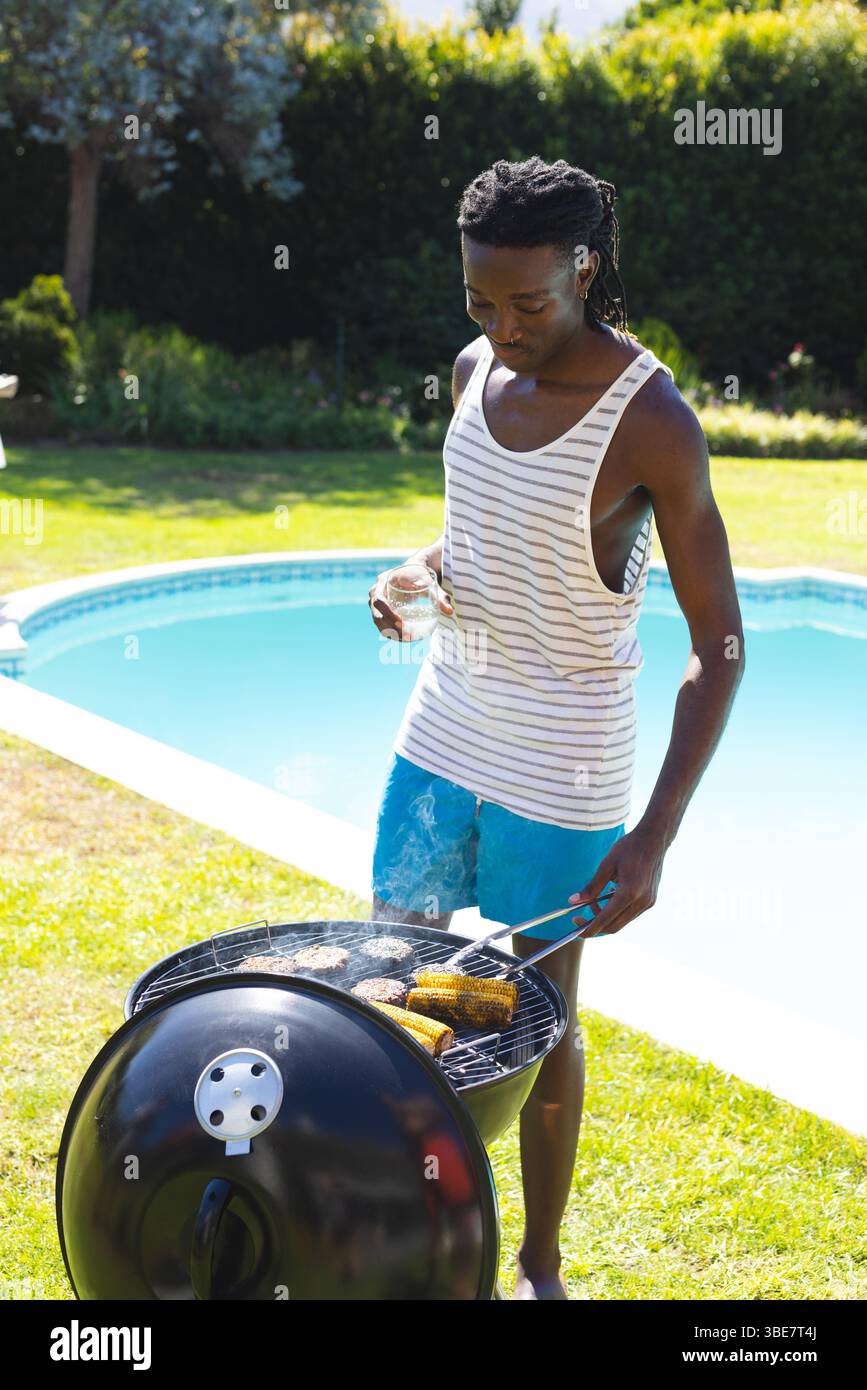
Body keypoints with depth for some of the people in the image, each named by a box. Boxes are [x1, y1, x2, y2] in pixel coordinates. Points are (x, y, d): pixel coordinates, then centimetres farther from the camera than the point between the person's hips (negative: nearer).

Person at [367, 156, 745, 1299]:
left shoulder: (650, 421, -20)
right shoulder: (476, 370, 1)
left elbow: (720, 647, -17)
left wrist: (656, 838, -25)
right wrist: (419, 572, -6)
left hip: (561, 780, -6)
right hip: (442, 737, 6)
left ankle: (540, 1263, 30)